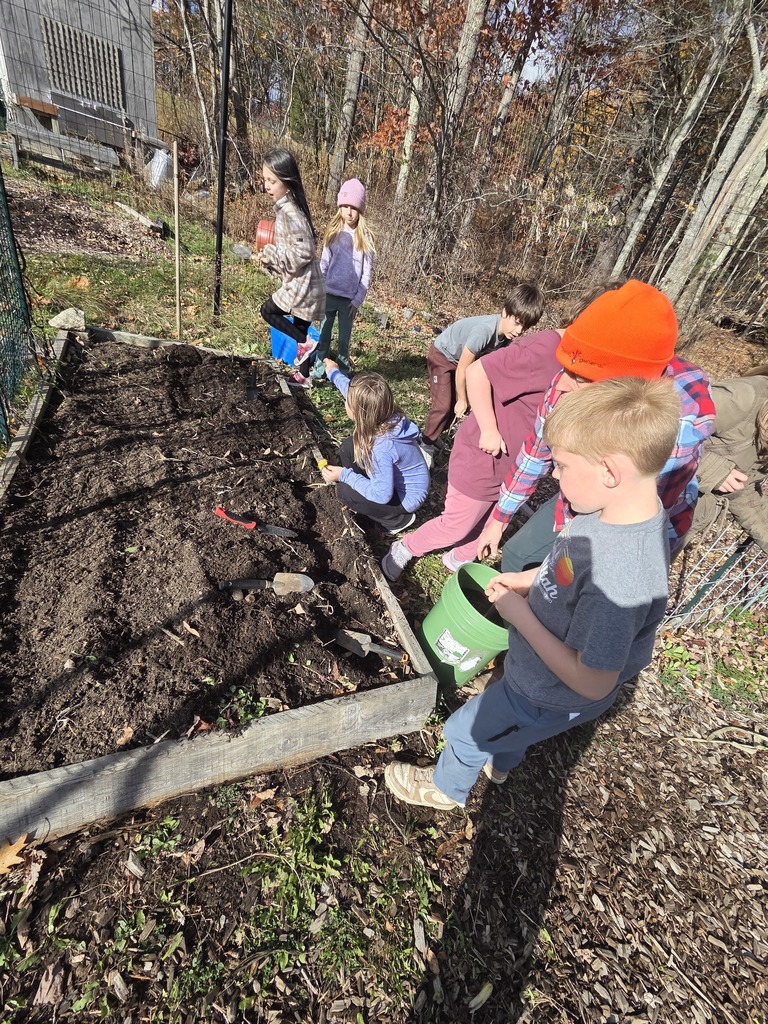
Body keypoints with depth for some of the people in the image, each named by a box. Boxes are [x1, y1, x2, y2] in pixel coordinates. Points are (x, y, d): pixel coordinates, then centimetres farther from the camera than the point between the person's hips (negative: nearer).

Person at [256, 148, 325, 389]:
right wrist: (269, 259, 6)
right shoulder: (287, 207, 12)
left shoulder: (289, 212, -17)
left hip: (301, 286, -9)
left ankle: (305, 342, 3)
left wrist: (270, 252, -16)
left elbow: (302, 253, -24)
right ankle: (304, 375, 27)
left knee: (269, 310, 4)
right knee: (299, 329, 16)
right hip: (304, 285, 9)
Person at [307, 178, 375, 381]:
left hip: (349, 298, -2)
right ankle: (319, 369, 17)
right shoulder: (333, 232, 6)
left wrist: (358, 300, -9)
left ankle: (343, 372, 18)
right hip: (329, 294, 3)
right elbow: (324, 263, 9)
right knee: (324, 333, 8)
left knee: (344, 337, 6)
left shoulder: (365, 238, -2)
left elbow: (367, 272, -3)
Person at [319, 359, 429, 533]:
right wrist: (334, 373, 17)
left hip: (406, 497, -8)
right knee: (349, 447, 0)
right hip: (393, 479, 8)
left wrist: (344, 475, -25)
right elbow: (356, 394, 5)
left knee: (344, 491, -15)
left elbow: (382, 495, -31)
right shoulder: (387, 416, -16)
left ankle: (398, 519, 1)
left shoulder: (382, 447, -38)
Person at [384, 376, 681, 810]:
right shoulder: (625, 507, -16)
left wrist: (520, 614, -28)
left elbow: (592, 683, -32)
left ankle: (446, 788, 53)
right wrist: (528, 580, -7)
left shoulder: (619, 579, -43)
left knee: (465, 730, 19)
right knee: (508, 717, 35)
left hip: (549, 696, -7)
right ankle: (500, 762, 69)